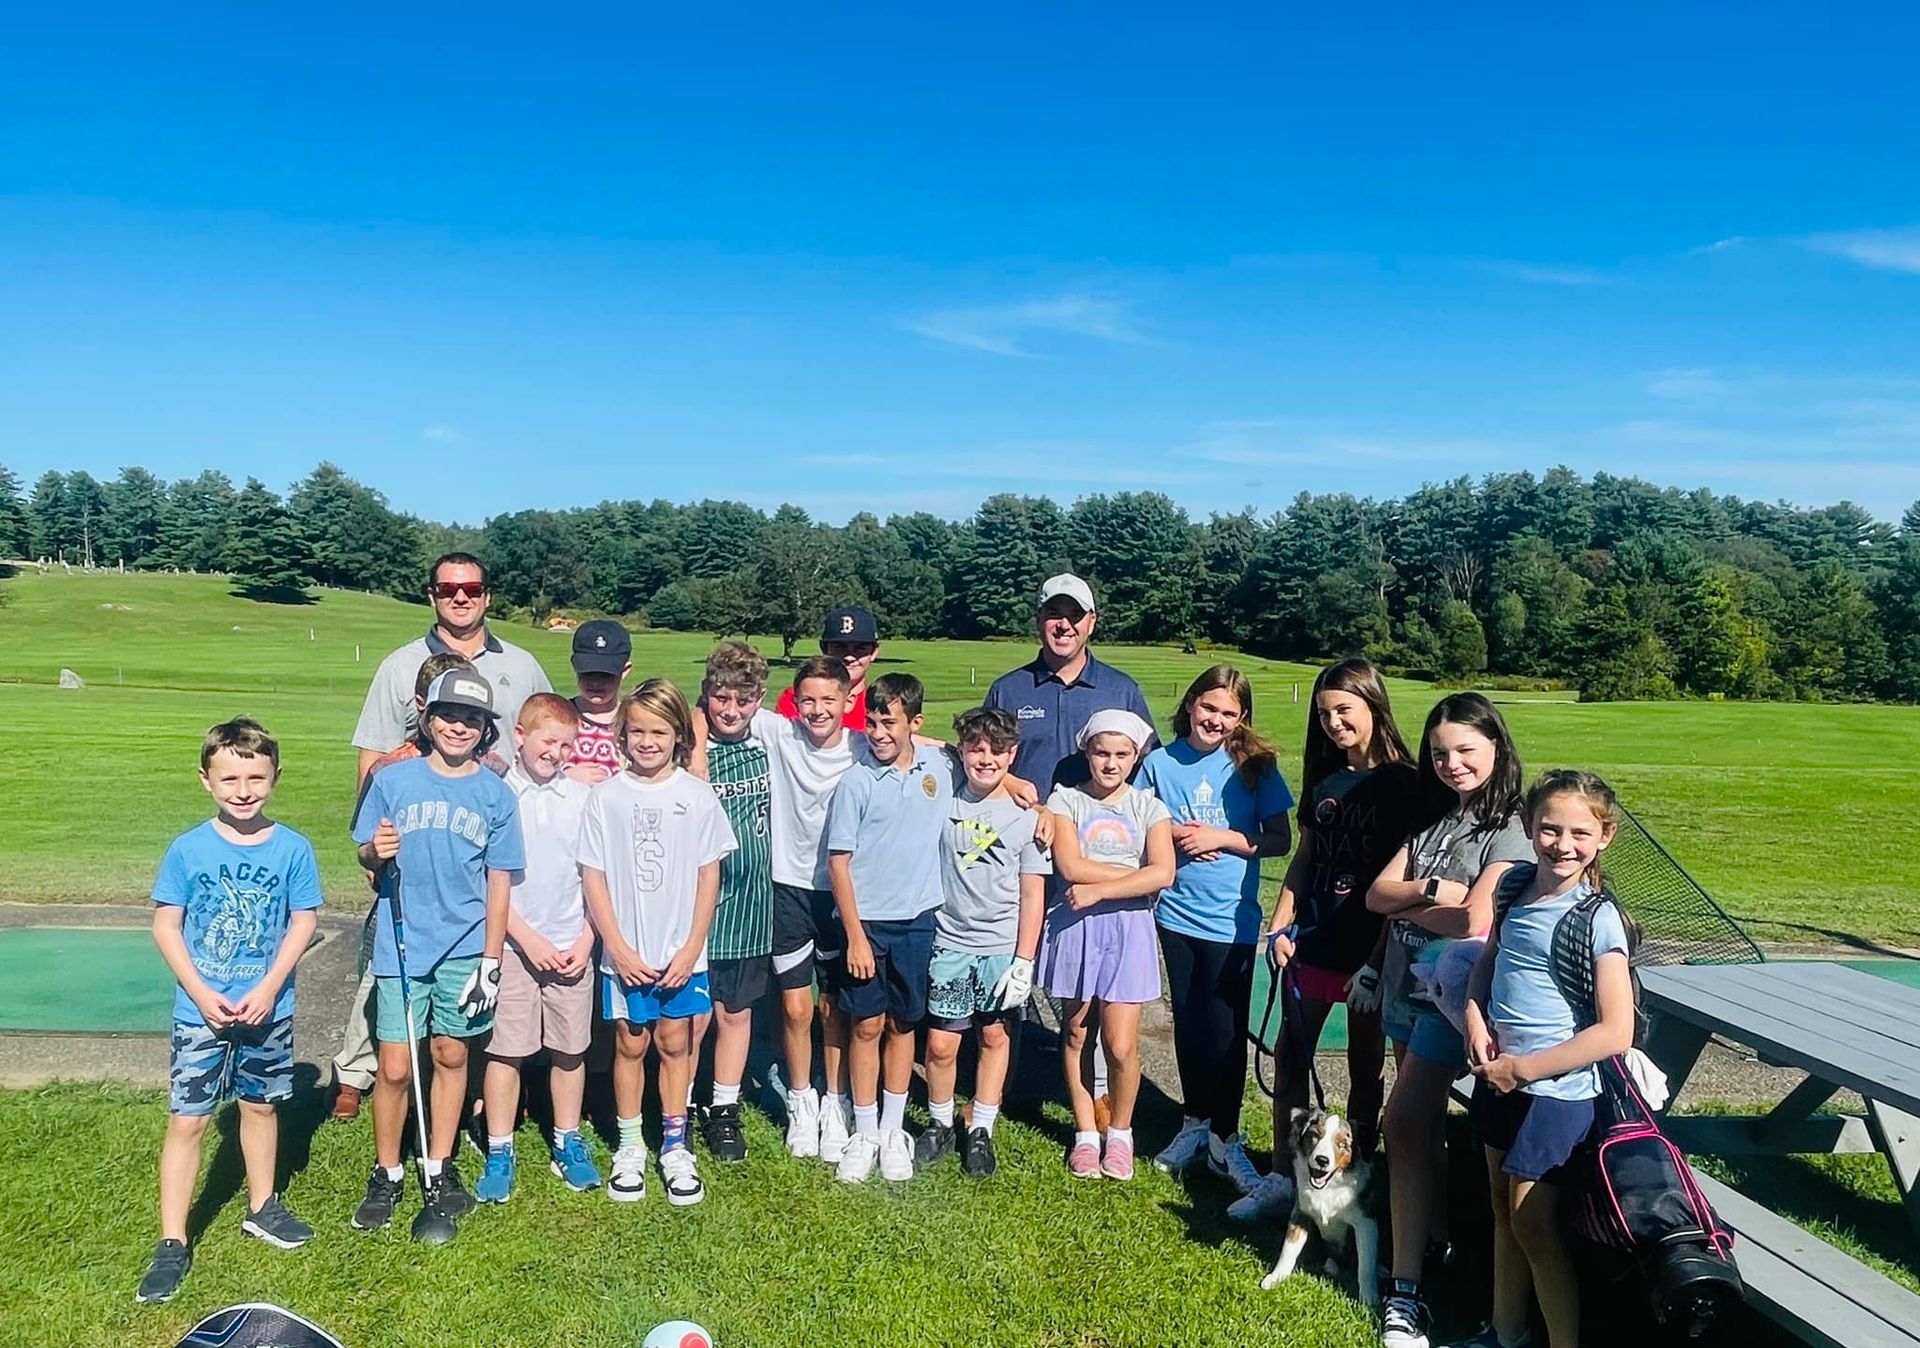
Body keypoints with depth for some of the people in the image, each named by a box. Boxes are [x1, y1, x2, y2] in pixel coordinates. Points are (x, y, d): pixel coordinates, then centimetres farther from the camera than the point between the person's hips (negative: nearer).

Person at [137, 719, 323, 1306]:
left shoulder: (292, 849, -8)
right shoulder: (187, 849, -9)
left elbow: (303, 922, -4)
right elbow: (165, 926, -5)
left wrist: (267, 989, -13)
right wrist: (201, 994, -14)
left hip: (268, 1009, 1)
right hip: (200, 1010, -1)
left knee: (260, 1105, 17)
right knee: (186, 1121, 1)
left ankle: (262, 1207, 36)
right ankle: (172, 1243, 13)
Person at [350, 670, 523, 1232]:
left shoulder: (497, 796, -1)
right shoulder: (393, 781, -1)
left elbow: (499, 881, 1)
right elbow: (365, 854, 6)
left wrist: (490, 961, -1)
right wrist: (375, 852, -19)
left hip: (465, 950, 1)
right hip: (401, 948, -1)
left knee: (452, 1056, 11)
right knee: (395, 1068, 1)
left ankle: (440, 1169, 28)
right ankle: (386, 1174, 22)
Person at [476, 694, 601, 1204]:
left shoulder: (581, 798, 2)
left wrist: (586, 939, -2)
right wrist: (528, 938, -10)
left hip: (573, 946, 2)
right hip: (512, 944, -2)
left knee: (570, 1049, 10)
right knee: (505, 1050, 4)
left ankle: (568, 1144, 26)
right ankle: (498, 1155, 19)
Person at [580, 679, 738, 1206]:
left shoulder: (698, 796, -3)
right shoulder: (606, 796, -3)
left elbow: (709, 875, -1)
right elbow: (593, 875, -2)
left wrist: (691, 948, -6)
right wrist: (618, 947, -8)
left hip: (682, 951, 0)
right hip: (625, 952, 0)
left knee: (674, 1042, 9)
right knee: (630, 1043, 11)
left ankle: (675, 1146, 23)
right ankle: (630, 1148, 26)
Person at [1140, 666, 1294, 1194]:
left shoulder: (1255, 767, -4)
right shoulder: (1160, 763, -1)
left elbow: (1280, 840, -3)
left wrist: (1223, 838, -15)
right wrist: (1174, 834, -11)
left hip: (1232, 918, -2)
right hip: (1176, 913, 2)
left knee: (1225, 1028, 1)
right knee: (1188, 1022, 14)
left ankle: (1224, 1137, 15)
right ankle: (1194, 1122, 30)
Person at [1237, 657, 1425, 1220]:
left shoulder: (1404, 784, -9)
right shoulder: (1324, 780, 8)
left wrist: (1381, 959, -15)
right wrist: (1280, 926, 3)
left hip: (1369, 948, -5)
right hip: (1311, 942, 5)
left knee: (1364, 1068, 10)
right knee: (1291, 1058, 7)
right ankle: (1282, 1176, 18)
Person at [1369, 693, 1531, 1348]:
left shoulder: (1509, 832, -11)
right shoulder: (1432, 822, 10)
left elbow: (1474, 922, -22)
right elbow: (1377, 893, 2)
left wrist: (1402, 902, -7)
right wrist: (1430, 889, -16)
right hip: (1405, 987, 7)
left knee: (1405, 1123, -12)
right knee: (1422, 1123, 16)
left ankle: (1405, 1287, -7)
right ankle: (1437, 1240, 32)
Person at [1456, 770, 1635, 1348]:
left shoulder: (1598, 920, -18)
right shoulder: (1516, 883, -1)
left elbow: (1615, 1032, -21)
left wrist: (1523, 1068, -18)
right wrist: (1475, 1018, -4)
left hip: (1555, 1090, -6)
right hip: (1499, 1077, 6)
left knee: (1533, 1224, 3)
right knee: (1503, 1211, 19)